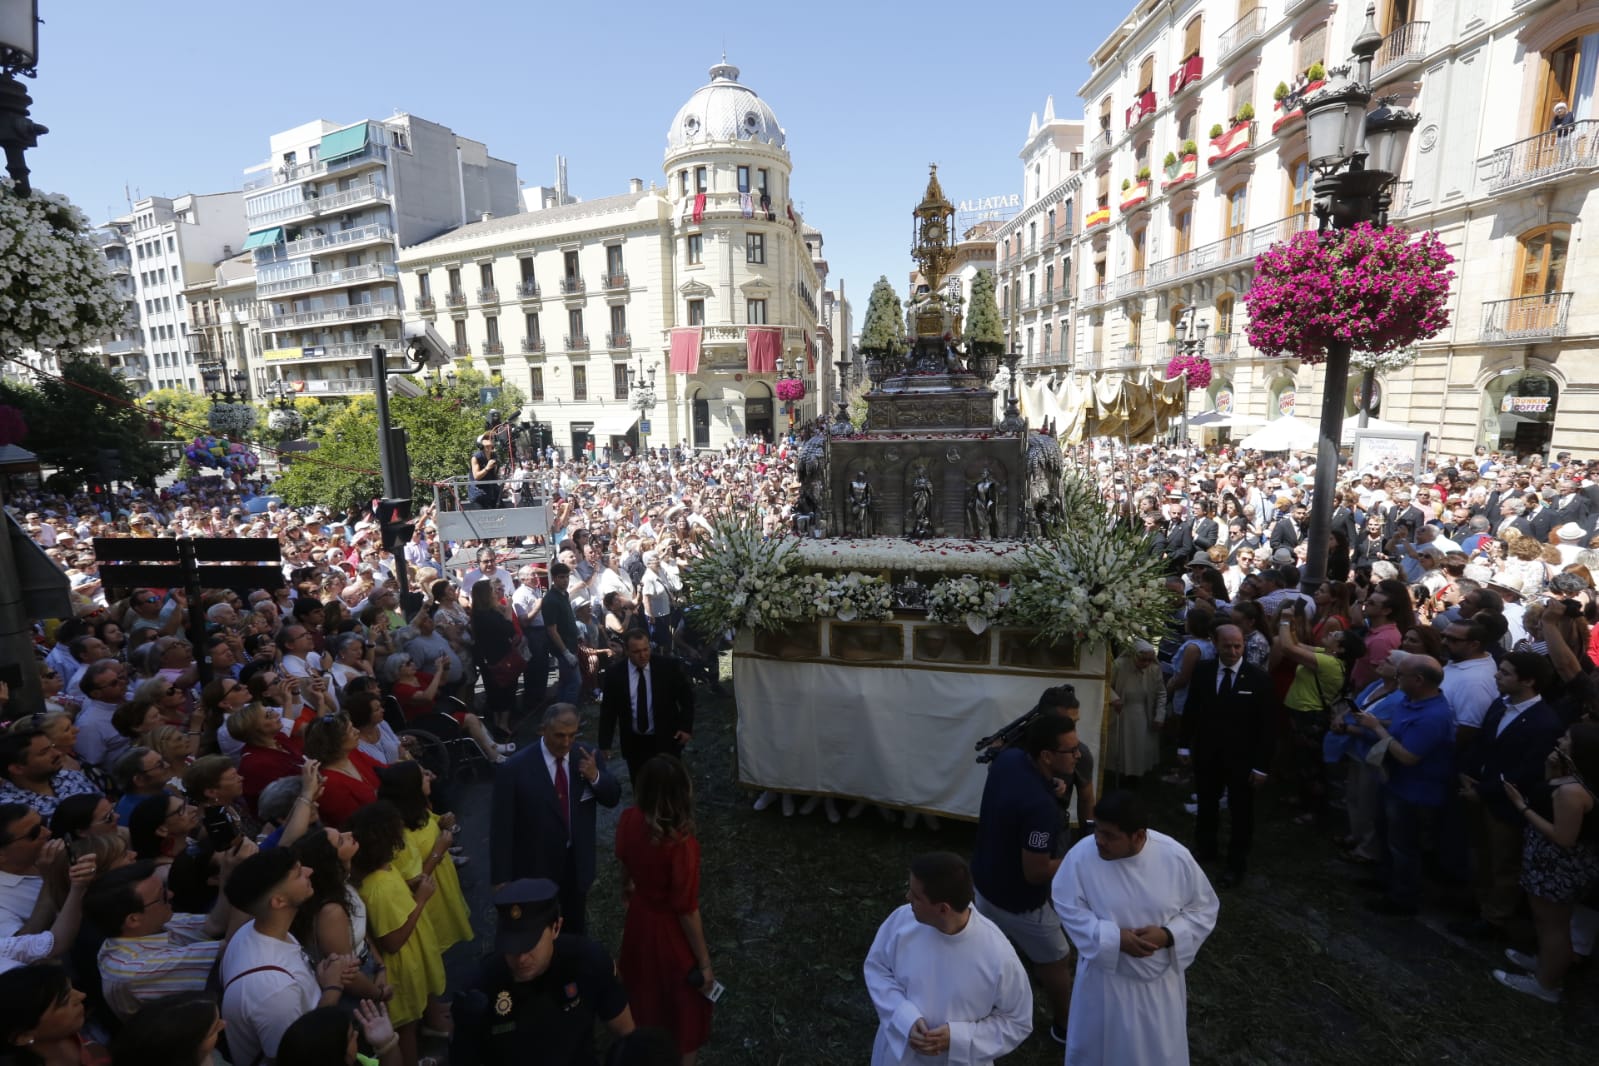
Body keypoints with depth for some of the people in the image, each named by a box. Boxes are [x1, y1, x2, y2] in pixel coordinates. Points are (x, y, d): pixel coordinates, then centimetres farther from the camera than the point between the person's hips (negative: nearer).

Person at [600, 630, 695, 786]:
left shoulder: (669, 666, -11)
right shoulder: (615, 674, -7)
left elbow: (687, 697, 0)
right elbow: (608, 711, 1)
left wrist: (686, 727, -6)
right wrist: (605, 745, -3)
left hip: (666, 740, -1)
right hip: (634, 743, 1)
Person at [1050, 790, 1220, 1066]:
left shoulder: (1175, 857, -20)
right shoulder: (1081, 855, -24)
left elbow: (1204, 908, -6)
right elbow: (1068, 908, -13)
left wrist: (1168, 935, -21)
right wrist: (1113, 938, -25)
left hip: (1160, 977, 1)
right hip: (1105, 977, -1)